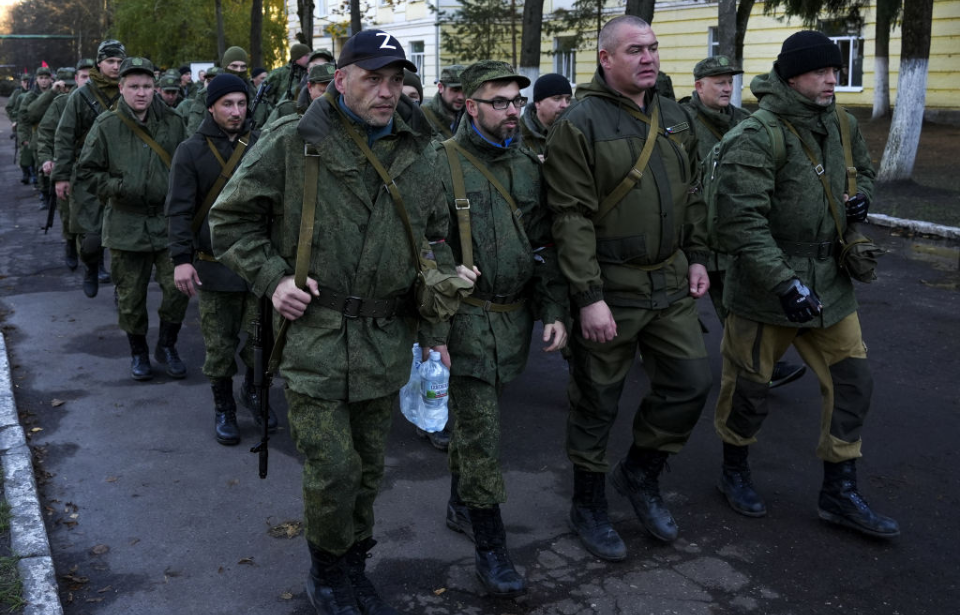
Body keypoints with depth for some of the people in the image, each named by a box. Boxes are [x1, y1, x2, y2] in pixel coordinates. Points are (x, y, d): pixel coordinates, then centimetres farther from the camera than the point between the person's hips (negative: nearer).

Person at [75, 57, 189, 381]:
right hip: (125, 224, -1)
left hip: (167, 220, 1)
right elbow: (86, 171, 1)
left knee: (177, 287, -5)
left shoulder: (172, 122, 2)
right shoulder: (106, 126, -3)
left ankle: (167, 345, 18)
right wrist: (118, 188, -12)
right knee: (131, 296, 8)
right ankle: (138, 352, 28)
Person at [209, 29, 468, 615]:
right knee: (333, 469, -4)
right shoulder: (293, 142, -7)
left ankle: (355, 567, 36)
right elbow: (230, 218, 2)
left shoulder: (418, 152, 7)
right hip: (313, 335, -4)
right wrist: (272, 277, -10)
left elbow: (436, 240, 17)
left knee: (369, 467, 15)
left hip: (386, 342, 5)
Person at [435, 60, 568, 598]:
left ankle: (460, 506, 38)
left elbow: (545, 246, 12)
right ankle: (490, 545, 7)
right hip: (465, 316, -5)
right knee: (480, 431, -4)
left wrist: (555, 311, 4)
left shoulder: (528, 165, 9)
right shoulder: (443, 164, -9)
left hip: (514, 316, 5)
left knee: (475, 417, 18)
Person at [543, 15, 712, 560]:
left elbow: (693, 194, 19)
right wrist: (588, 297, -21)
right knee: (598, 403, 6)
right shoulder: (580, 124, -13)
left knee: (691, 381, 8)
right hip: (610, 288, -6)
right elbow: (572, 218, -17)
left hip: (671, 282, 6)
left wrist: (697, 257, 12)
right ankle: (589, 507, 26)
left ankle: (641, 474, 31)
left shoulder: (675, 117, 10)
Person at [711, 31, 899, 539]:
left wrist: (861, 197, 2)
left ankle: (839, 493, 20)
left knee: (851, 381, 6)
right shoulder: (755, 139, -19)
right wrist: (784, 283, -31)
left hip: (829, 282, 7)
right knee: (749, 385, 7)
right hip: (764, 286, -7)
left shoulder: (841, 126, 6)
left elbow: (862, 169, 26)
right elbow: (741, 222, -26)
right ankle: (734, 472, 33)